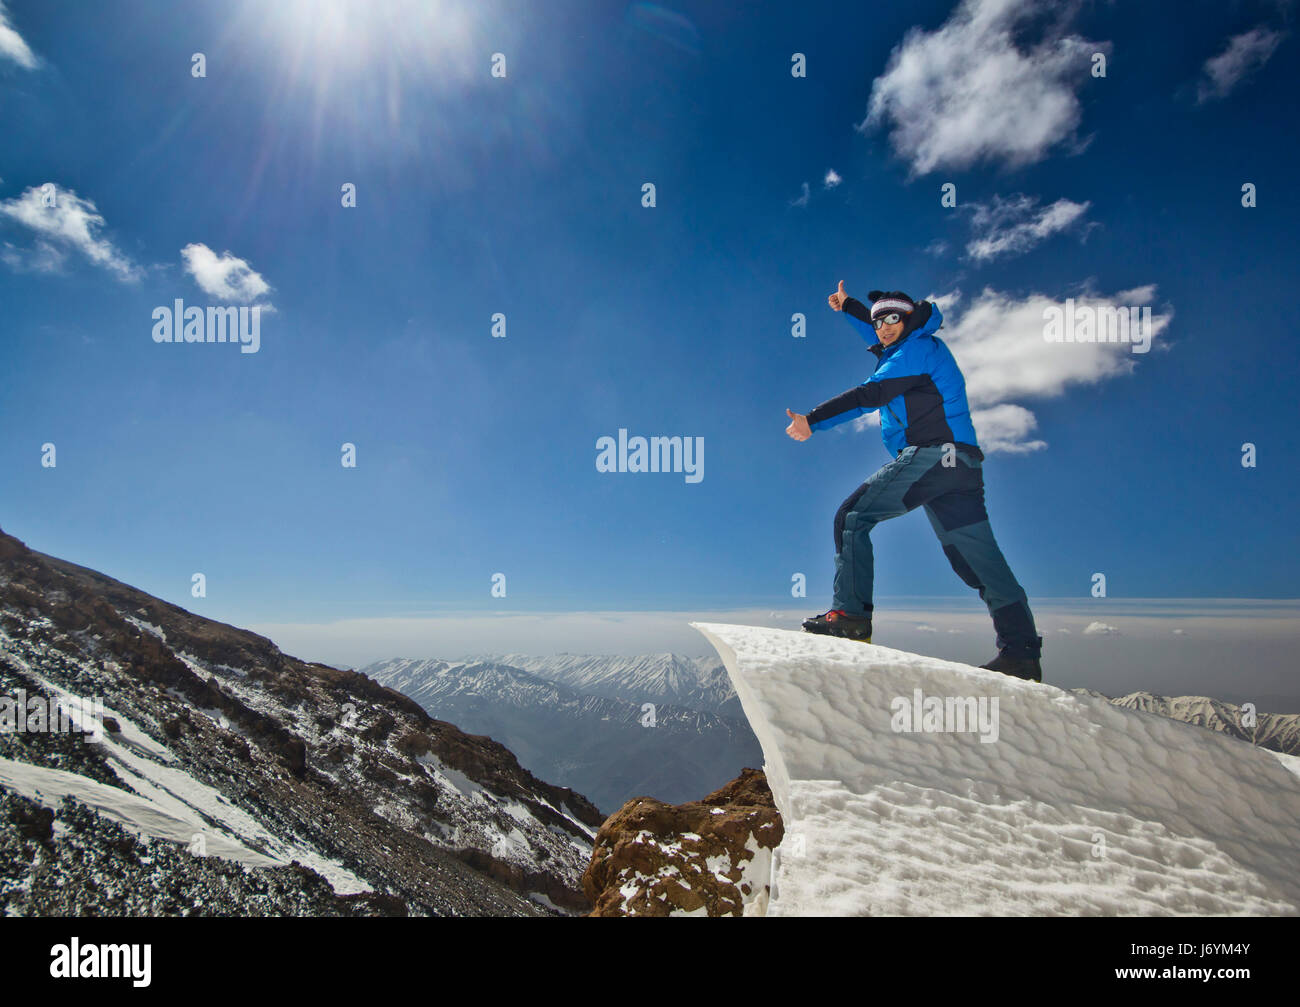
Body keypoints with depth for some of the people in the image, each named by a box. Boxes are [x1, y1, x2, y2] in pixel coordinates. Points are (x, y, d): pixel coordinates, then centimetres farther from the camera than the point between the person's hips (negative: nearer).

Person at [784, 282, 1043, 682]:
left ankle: (850, 612, -13)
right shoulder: (918, 349, 26)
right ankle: (1021, 651, 3)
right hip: (958, 463, 10)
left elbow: (869, 395, -11)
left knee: (852, 517, -6)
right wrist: (849, 307, 51)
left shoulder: (918, 349, -1)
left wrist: (812, 420, -11)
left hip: (930, 454, -10)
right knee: (977, 557, 5)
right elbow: (881, 339, 48)